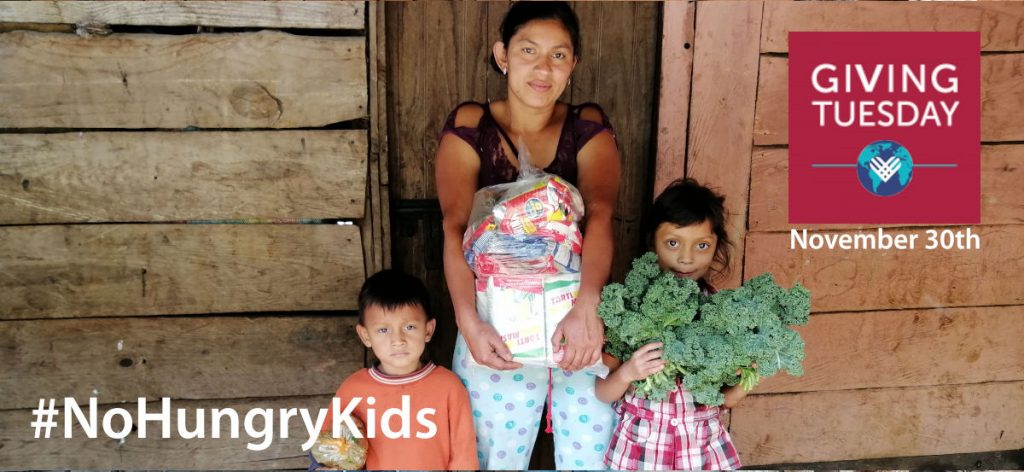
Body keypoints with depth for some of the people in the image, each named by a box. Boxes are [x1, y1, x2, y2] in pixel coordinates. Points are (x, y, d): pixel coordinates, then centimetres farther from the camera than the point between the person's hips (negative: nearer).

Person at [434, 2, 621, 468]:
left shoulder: (588, 128, -2)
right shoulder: (469, 126, -5)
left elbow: (600, 215, -18)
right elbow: (456, 228, -15)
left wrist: (585, 306, -34)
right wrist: (468, 323, -29)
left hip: (580, 319, 1)